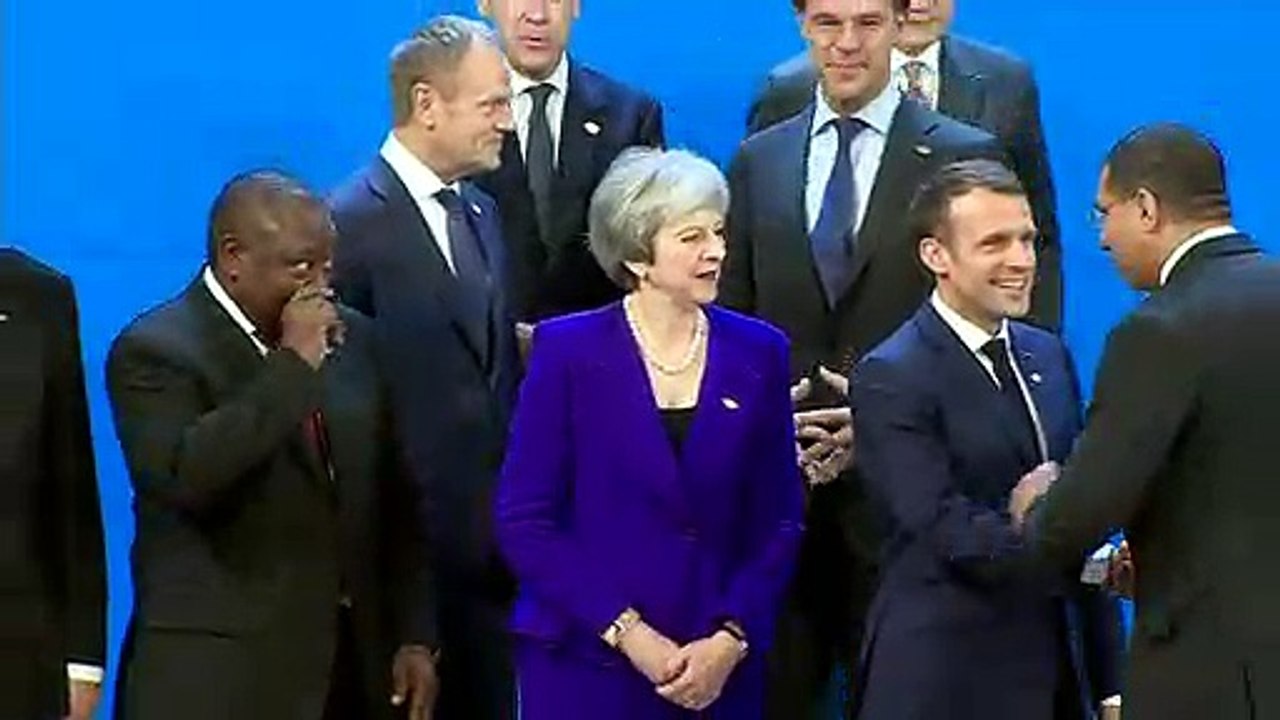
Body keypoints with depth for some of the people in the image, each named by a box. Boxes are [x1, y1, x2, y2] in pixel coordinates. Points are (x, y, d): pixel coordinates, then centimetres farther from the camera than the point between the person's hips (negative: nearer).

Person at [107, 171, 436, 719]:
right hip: (216, 676, -6)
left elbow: (394, 501, 16)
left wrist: (415, 634, 10)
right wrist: (292, 364, -20)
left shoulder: (351, 338, 12)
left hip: (351, 665, 6)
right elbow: (184, 477, -26)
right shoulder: (155, 350, -8)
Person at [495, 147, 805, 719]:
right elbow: (524, 520, -6)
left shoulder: (758, 352, 3)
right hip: (586, 670, -2)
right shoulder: (568, 351, -4)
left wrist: (731, 639, -8)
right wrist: (625, 631, -12)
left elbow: (778, 520, 5)